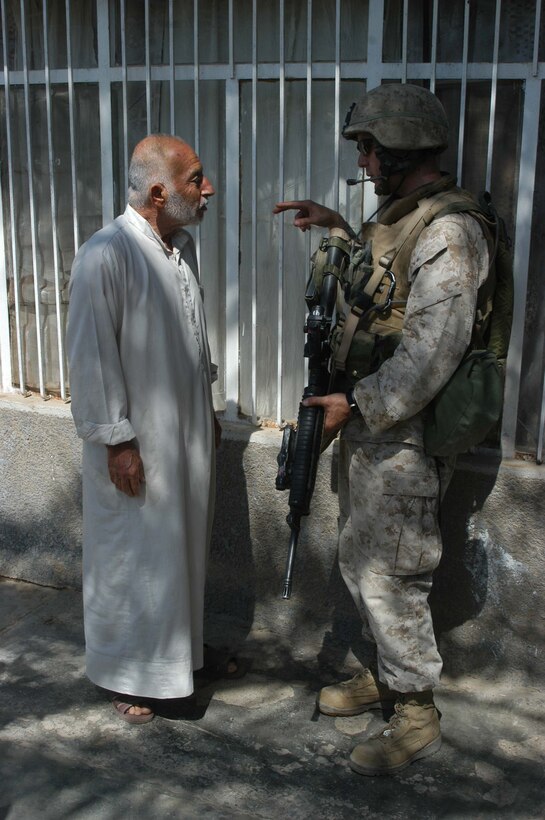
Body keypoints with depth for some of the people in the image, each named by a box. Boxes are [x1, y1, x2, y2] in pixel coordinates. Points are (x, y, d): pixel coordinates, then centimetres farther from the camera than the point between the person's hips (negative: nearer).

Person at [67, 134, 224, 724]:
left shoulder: (181, 245, 6)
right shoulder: (106, 255, -21)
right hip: (136, 443, -8)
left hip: (187, 433, 8)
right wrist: (116, 441, -18)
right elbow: (92, 356, -20)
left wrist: (208, 411, 20)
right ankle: (125, 675, 25)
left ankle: (179, 648, 40)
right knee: (131, 559, 6)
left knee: (181, 548, 20)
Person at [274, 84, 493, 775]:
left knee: (389, 575, -1)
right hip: (367, 422, 10)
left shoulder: (447, 230, -21)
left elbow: (434, 351, -27)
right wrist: (339, 230, 22)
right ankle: (384, 673, 39)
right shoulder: (400, 217, 11)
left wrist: (356, 402, -20)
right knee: (359, 559, 20)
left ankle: (416, 716, 17)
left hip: (402, 438, -10)